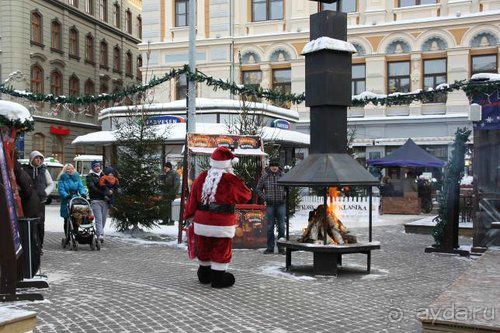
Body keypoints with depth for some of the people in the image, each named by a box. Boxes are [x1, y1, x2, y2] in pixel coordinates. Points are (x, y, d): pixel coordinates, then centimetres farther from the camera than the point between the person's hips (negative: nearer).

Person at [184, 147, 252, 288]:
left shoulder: (202, 178, 2)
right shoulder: (230, 180, -14)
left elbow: (193, 198, 8)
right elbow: (246, 196, -3)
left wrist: (189, 215, 20)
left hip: (202, 222, 6)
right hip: (222, 225, -5)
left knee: (204, 250, 19)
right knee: (221, 252, 5)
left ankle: (204, 275, 34)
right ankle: (218, 279, 10)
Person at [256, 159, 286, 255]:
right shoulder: (265, 177, 3)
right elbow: (259, 189, 12)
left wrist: (285, 196, -1)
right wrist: (264, 198, 2)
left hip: (281, 204, 0)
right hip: (270, 205, 0)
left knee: (281, 226, 3)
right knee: (270, 227, 4)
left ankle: (281, 247, 10)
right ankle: (270, 248, 11)